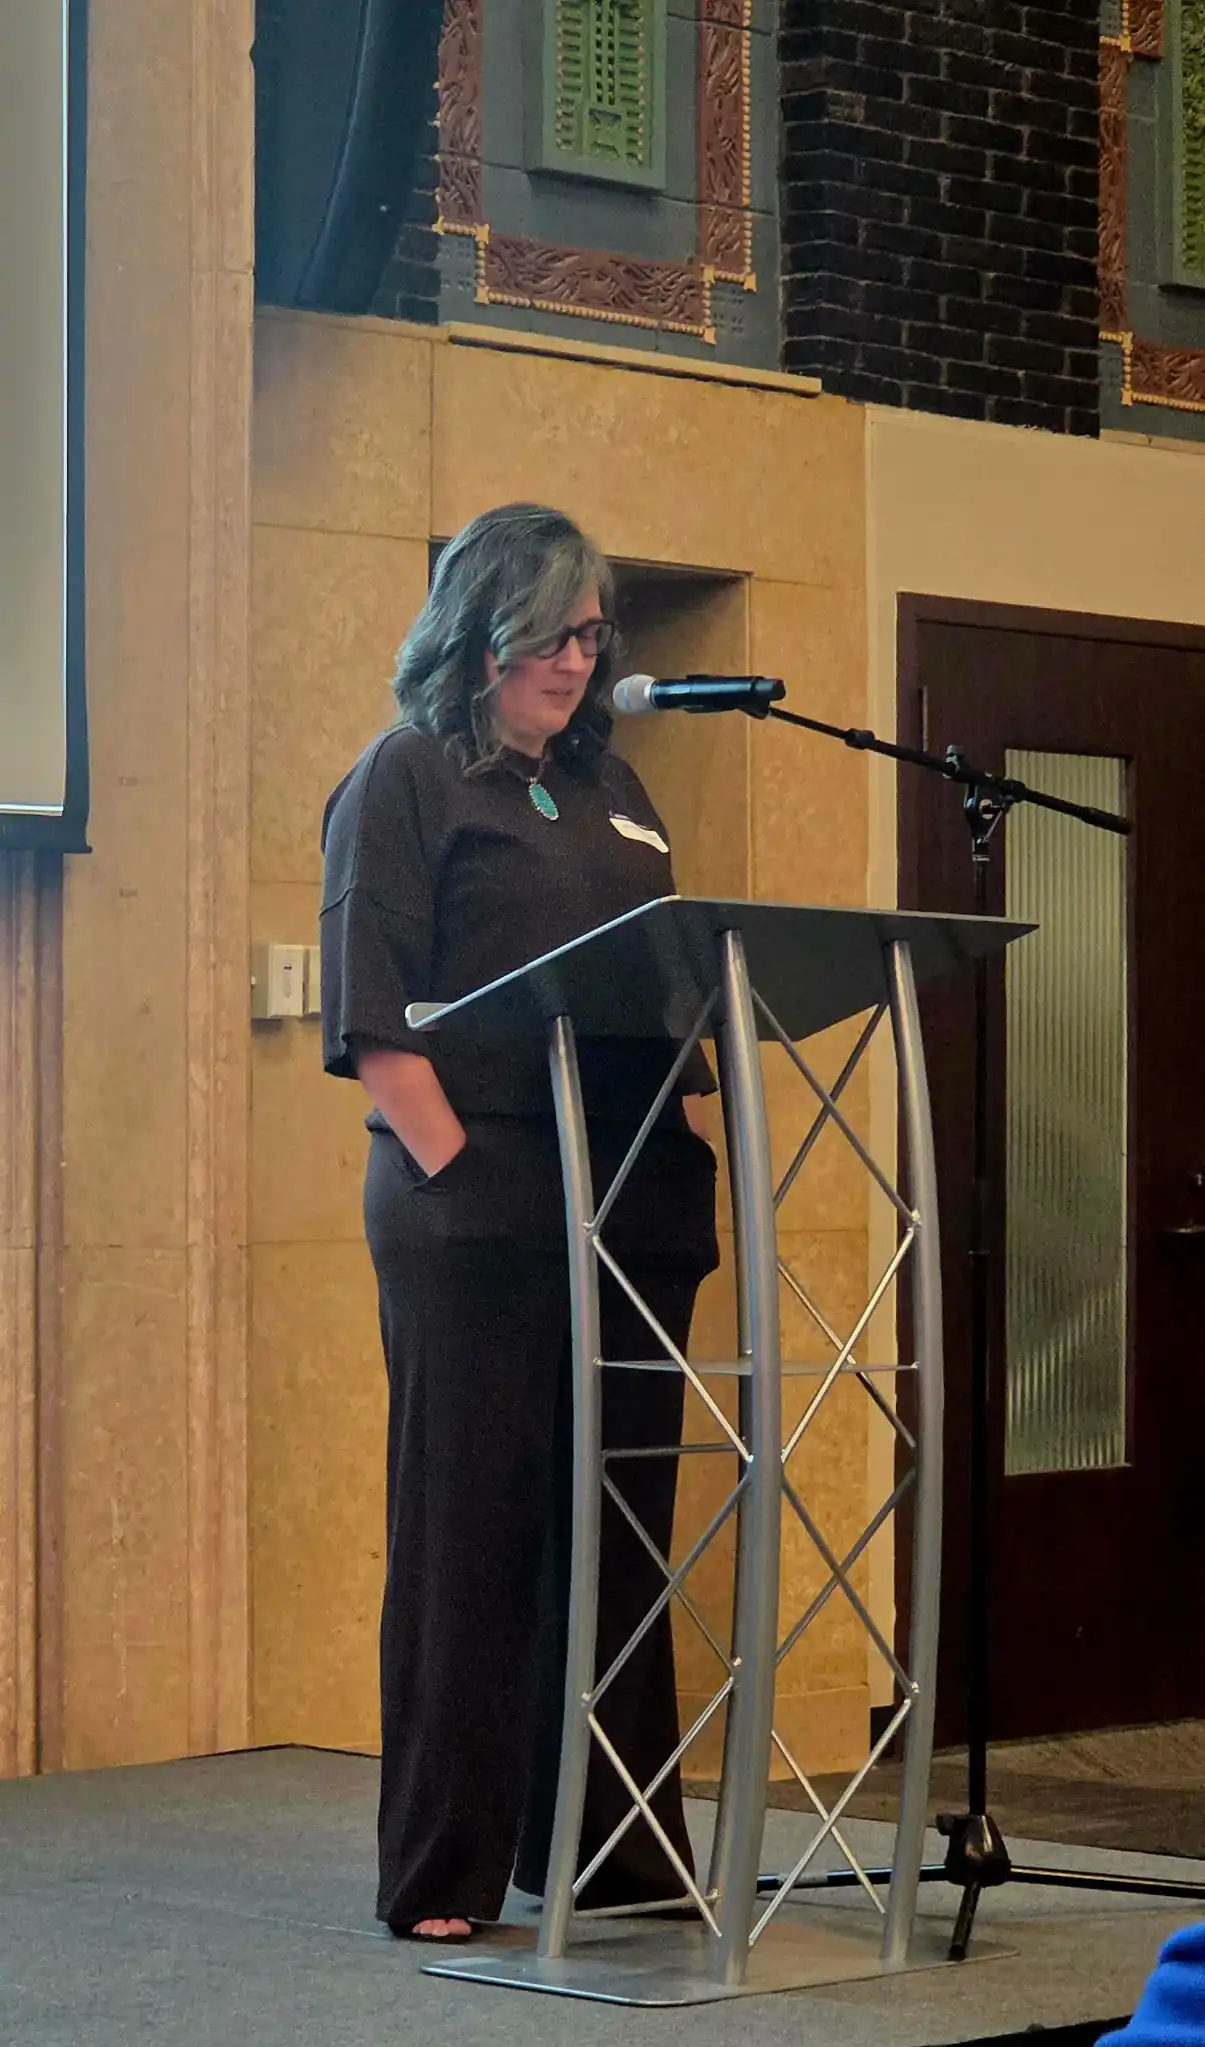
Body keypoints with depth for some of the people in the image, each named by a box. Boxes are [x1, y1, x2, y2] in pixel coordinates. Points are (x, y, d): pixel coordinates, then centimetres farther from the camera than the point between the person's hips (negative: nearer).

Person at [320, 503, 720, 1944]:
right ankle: (443, 1875, 4)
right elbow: (373, 1012, -9)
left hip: (630, 1213, 7)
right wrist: (452, 1165, -16)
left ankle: (609, 1849, 18)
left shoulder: (609, 789, 20)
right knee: (470, 1531, -2)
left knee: (618, 1530, 9)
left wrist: (689, 1143, 7)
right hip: (477, 1214, -7)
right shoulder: (405, 779, -1)